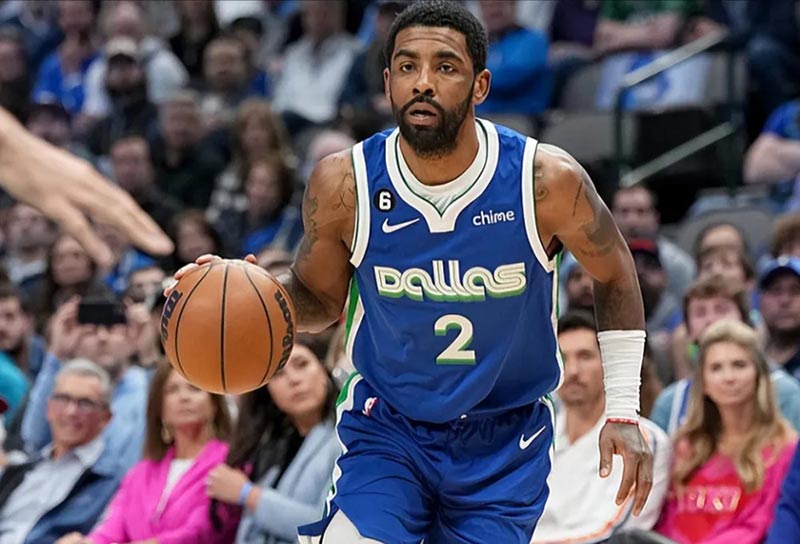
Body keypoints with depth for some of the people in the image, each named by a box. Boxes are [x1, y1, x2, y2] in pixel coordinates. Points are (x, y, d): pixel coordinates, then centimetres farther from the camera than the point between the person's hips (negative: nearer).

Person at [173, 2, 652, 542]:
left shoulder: (546, 181, -17)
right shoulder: (344, 184, -14)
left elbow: (614, 276, 1)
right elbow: (319, 297, 4)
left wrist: (623, 411, -2)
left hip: (505, 442, 0)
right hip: (388, 429, 0)